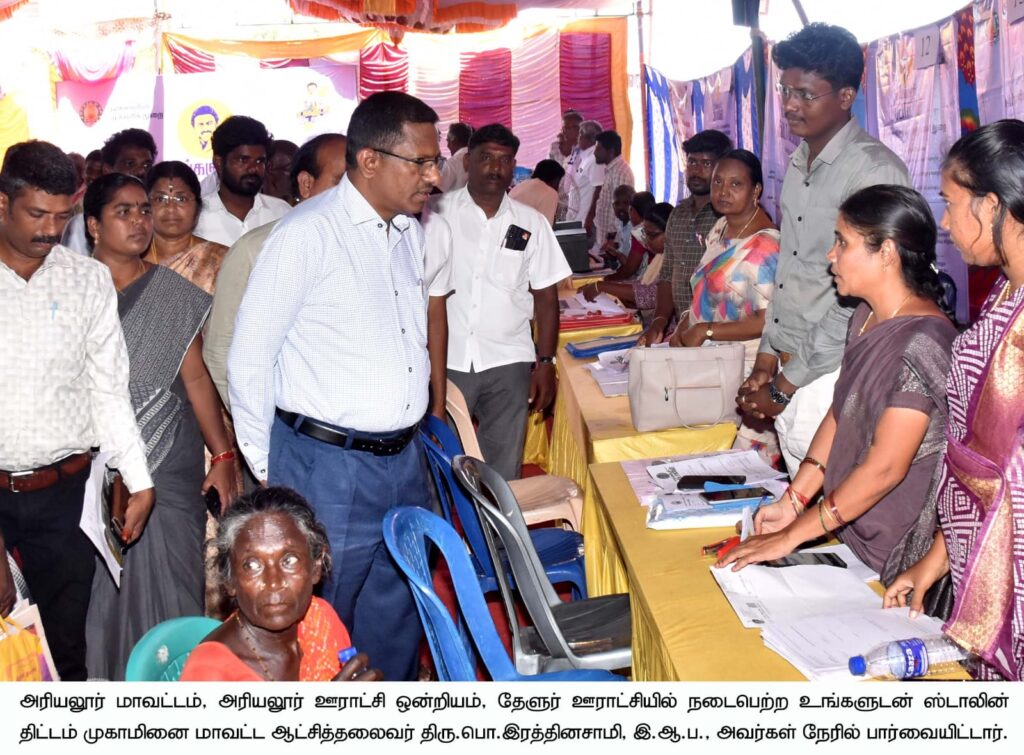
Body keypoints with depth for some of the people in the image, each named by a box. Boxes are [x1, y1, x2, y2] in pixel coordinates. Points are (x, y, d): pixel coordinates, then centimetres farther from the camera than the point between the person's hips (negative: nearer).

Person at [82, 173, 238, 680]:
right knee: (103, 585, 4)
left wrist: (222, 454, 1)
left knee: (171, 579, 2)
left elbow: (196, 377, 8)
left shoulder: (174, 294, 9)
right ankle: (107, 678, 21)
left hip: (169, 460, 1)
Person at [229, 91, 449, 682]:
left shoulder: (412, 232, 9)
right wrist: (265, 467, -5)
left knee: (397, 621, 20)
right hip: (329, 464, -7)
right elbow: (249, 358, -11)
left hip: (404, 458, 7)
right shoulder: (308, 234, -14)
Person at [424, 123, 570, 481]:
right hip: (445, 361, -1)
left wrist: (545, 363, 3)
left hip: (508, 362, 1)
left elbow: (545, 298, 8)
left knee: (504, 472, 6)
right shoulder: (436, 214, -1)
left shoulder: (532, 224, 5)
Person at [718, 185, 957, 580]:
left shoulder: (921, 344, -22)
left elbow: (885, 469, -23)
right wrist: (792, 502, 1)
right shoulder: (866, 317, 6)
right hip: (847, 528, 8)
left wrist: (791, 536, -18)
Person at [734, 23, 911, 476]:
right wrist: (766, 361, 12)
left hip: (832, 379, -7)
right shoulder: (798, 166, 13)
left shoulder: (874, 170, -13)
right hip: (787, 375, 7)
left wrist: (786, 386, -14)